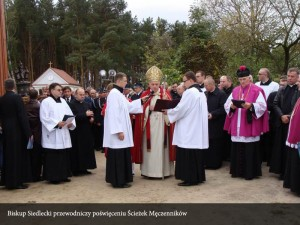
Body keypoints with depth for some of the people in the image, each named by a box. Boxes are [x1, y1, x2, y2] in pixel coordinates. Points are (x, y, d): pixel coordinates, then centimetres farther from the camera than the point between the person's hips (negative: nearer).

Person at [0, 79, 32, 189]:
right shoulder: (17, 97, -13)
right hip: (17, 131, -6)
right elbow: (22, 116, -16)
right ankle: (17, 181, 8)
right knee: (18, 155, 3)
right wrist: (28, 132, -14)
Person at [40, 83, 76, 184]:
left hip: (63, 134, 6)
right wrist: (57, 123, -21)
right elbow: (44, 118, -13)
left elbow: (70, 114, 11)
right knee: (53, 156, -2)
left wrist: (71, 123, -8)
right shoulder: (46, 102, -5)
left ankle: (63, 175, 19)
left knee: (64, 155, 9)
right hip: (52, 135, -6)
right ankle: (53, 177, 7)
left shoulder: (63, 101, 13)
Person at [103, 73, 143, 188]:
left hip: (122, 129, 10)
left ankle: (121, 179, 22)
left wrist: (141, 101, 21)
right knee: (118, 157, -3)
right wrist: (119, 131, -24)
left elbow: (128, 106, 24)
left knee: (123, 156, 14)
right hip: (118, 131, -10)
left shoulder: (119, 93, 15)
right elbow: (113, 113, -22)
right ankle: (118, 181, 5)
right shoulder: (114, 94, -16)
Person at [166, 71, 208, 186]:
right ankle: (199, 177, 19)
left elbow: (180, 109, -16)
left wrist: (168, 112, 0)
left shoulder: (189, 92, -15)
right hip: (198, 130, 9)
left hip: (189, 130, -9)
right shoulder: (201, 92, 14)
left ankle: (190, 178, 1)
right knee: (196, 153, 13)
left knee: (188, 154, -3)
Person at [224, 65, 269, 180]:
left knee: (250, 150, -1)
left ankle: (250, 172, 9)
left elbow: (262, 106, -10)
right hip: (237, 126, 5)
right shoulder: (235, 91, 13)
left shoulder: (257, 90, -2)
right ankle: (238, 171, 18)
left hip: (250, 127, -5)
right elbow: (226, 105, 11)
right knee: (237, 149, 7)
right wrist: (232, 106, -10)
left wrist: (250, 106, -25)